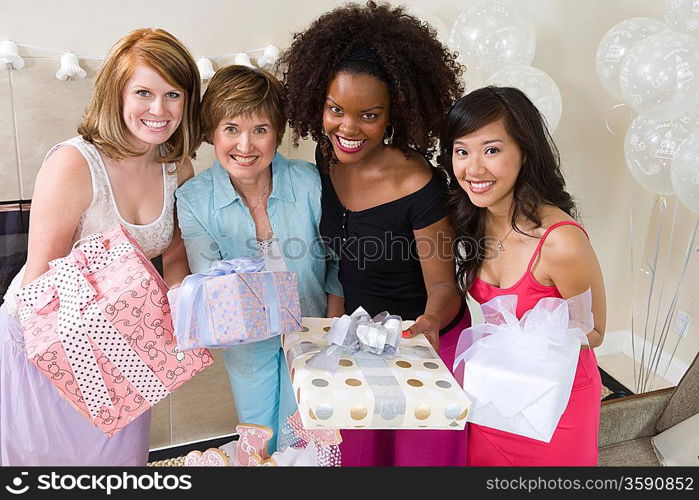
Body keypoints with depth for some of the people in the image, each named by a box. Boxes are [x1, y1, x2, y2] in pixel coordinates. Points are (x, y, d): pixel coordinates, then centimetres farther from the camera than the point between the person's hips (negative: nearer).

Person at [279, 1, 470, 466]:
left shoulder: (420, 187, -29)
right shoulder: (328, 156, -11)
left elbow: (442, 284, -18)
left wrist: (431, 318, -38)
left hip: (423, 341, -5)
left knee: (420, 453, 20)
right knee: (358, 450, 26)